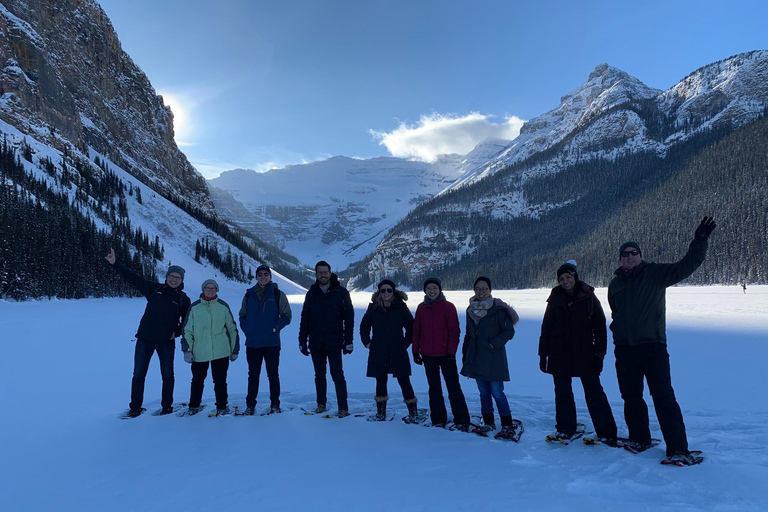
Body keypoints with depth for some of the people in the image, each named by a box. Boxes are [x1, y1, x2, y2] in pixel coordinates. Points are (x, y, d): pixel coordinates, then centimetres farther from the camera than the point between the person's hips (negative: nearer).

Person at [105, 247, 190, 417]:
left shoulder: (183, 299, 1)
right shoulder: (154, 289, 2)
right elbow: (133, 278, 1)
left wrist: (177, 332, -5)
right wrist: (115, 264, -4)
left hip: (166, 342, -1)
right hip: (145, 338, 1)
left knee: (167, 374, 7)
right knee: (139, 374, 6)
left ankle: (167, 405, 21)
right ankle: (135, 407, 18)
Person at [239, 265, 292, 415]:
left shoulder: (278, 295, 1)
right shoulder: (249, 295, 9)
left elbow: (286, 316, 1)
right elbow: (242, 316, 16)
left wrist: (276, 327, -12)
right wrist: (247, 329, -1)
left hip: (272, 342, -2)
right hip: (252, 342, 3)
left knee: (273, 374, 4)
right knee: (253, 374, 11)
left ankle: (275, 405, 14)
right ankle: (250, 405, 20)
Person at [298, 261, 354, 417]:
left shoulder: (341, 292, -2)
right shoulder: (311, 294, 7)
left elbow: (349, 317, -3)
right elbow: (305, 319, 11)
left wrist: (348, 341, -8)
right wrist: (302, 341, 6)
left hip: (334, 341, -3)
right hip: (316, 342, 3)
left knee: (337, 375, -4)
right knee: (319, 375, 12)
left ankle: (343, 408, 3)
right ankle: (321, 404, 25)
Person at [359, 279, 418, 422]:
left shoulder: (401, 307, -2)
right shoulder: (373, 308, 3)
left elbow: (411, 326, 7)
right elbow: (364, 326, 17)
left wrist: (406, 342, 1)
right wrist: (367, 342, 8)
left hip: (398, 352, -2)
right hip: (378, 352, 2)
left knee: (404, 381, -2)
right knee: (380, 381, 9)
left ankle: (413, 411, 11)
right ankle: (381, 412, 21)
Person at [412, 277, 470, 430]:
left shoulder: (448, 307, -6)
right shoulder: (421, 308, 5)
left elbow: (454, 331, -7)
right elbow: (416, 330, 9)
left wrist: (451, 352, -12)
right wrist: (415, 351, 6)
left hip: (445, 354, -4)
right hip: (428, 355, 4)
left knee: (453, 387, -1)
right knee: (434, 388, 12)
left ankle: (462, 421, 7)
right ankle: (438, 420, 21)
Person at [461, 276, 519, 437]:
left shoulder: (498, 309, -9)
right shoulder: (471, 310, 9)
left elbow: (509, 331, -8)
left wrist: (494, 343, -16)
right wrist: (465, 354, 16)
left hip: (493, 358, -6)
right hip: (476, 357, 6)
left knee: (497, 392, -5)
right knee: (483, 392, 13)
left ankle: (507, 425, 8)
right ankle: (488, 423, 25)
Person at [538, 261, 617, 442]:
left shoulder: (589, 298, -2)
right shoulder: (555, 299, 3)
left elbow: (600, 327, -1)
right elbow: (546, 328, 5)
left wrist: (599, 352, -6)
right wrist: (543, 354, 2)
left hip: (584, 353, -2)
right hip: (559, 354, 2)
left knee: (594, 391, 0)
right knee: (563, 393, 9)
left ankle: (606, 432, 9)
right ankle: (565, 429, 21)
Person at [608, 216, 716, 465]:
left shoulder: (656, 273, 0)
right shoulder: (615, 283, 12)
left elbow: (686, 266, -11)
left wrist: (700, 241, -21)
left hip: (653, 347, -5)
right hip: (625, 349, 5)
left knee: (664, 397, -8)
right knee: (631, 397, 13)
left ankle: (678, 449, -3)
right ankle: (639, 439, 28)